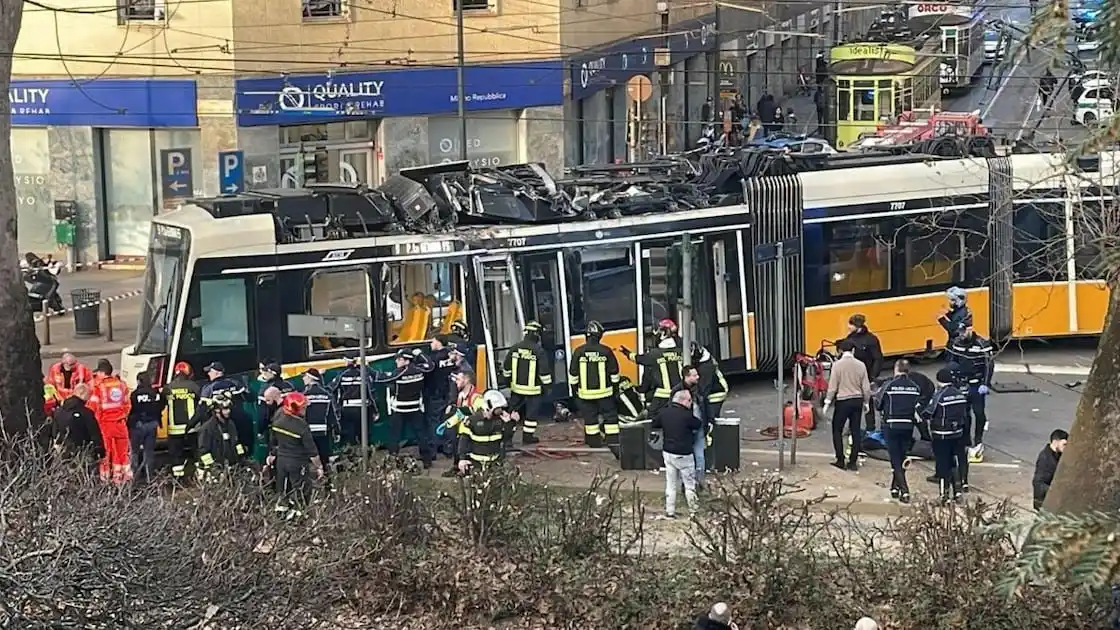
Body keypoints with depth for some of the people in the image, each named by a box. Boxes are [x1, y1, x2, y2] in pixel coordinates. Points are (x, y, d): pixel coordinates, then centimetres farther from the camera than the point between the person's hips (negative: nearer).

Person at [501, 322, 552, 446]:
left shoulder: (515, 348, -2)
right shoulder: (538, 351, -16)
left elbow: (507, 367, 7)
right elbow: (544, 371, -14)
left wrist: (509, 379, 22)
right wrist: (547, 384, -1)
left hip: (516, 386, 4)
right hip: (533, 388, -4)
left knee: (514, 411, 14)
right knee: (532, 412, 8)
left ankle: (508, 436, 13)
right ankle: (528, 437, 13)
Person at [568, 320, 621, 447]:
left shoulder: (578, 352, -7)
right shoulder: (606, 351, -8)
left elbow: (573, 373, -1)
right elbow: (614, 372, 0)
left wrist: (573, 389, 11)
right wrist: (615, 387, 13)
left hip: (585, 392, 1)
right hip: (604, 391, -1)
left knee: (590, 416, 12)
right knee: (610, 415, 9)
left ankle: (594, 441, 17)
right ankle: (613, 440, 8)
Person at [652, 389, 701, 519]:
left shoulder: (664, 412, -2)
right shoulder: (686, 415, -20)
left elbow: (653, 424, 12)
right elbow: (698, 424, -4)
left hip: (667, 453, 6)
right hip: (683, 455, -6)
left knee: (670, 484, 14)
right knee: (690, 484, 10)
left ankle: (669, 511, 17)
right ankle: (693, 509, 17)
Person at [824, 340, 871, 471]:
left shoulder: (837, 365, -10)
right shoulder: (860, 365, -1)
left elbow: (832, 386, -11)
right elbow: (866, 387, 3)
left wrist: (827, 402, -1)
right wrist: (866, 402, 16)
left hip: (843, 401, -3)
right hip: (857, 401, 4)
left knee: (837, 431, 9)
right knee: (856, 431, 9)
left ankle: (840, 460, 5)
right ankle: (853, 462, 9)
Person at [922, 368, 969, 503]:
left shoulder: (939, 395, -17)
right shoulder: (960, 395, 3)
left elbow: (928, 414, -15)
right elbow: (965, 414, 11)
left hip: (941, 436, -6)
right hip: (958, 434, 6)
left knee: (943, 464, 0)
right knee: (956, 462, 14)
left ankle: (944, 495, 3)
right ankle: (957, 493, 18)